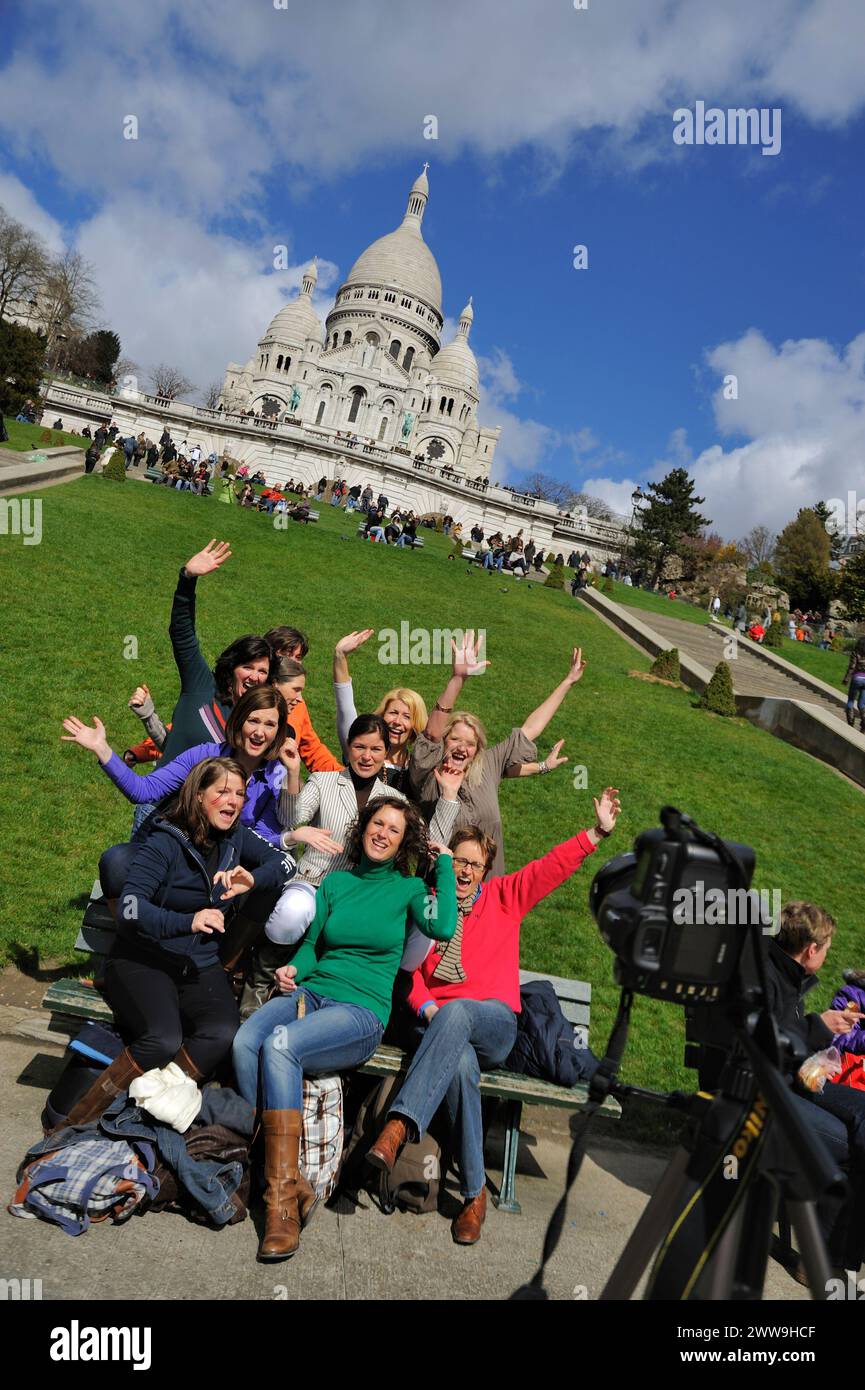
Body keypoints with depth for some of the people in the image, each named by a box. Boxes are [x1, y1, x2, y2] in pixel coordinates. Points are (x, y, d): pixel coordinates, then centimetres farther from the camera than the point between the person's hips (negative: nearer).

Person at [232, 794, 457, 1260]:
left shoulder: (409, 888, 8)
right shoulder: (335, 882, 18)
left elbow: (443, 927, -12)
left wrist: (445, 864, -2)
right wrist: (294, 969, 0)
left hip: (361, 1011, -4)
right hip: (310, 992, 4)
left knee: (280, 1045, -33)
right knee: (245, 1041, -28)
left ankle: (283, 1196, -24)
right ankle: (287, 1184, -19)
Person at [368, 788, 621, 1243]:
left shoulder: (504, 896, 16)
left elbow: (554, 866, 6)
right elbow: (409, 970, 13)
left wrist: (598, 831, -6)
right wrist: (425, 1005, -7)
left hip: (495, 1023, -1)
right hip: (437, 1022, 1)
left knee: (455, 1014, -38)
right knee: (461, 1064, -35)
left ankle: (397, 1126, -47)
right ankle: (475, 1191, -25)